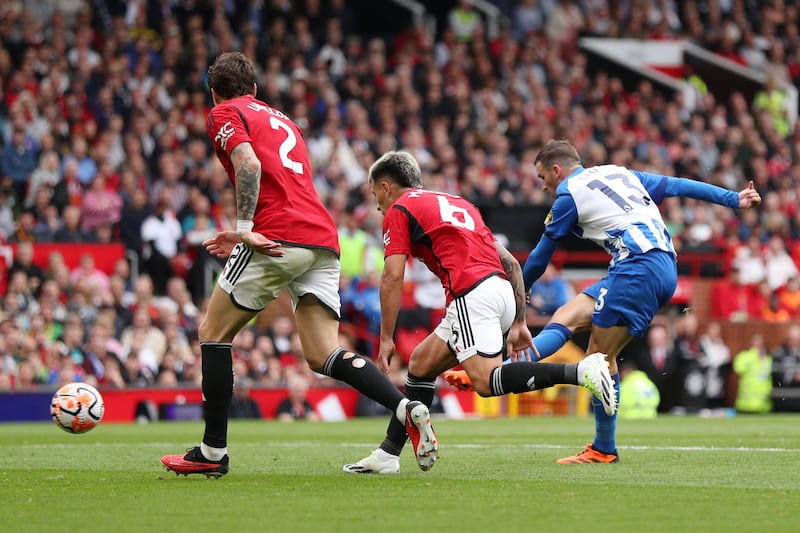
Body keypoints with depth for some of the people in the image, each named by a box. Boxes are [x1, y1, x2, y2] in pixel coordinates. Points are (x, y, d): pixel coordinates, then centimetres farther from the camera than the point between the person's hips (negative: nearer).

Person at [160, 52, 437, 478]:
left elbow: (249, 164, -12)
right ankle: (406, 408, -21)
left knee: (213, 332, 8)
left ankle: (213, 452, 8)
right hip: (323, 239, 7)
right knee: (323, 356, 2)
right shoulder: (281, 119, 32)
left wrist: (245, 230, -16)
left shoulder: (225, 115, 8)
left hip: (280, 237, -7)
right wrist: (245, 238, 34)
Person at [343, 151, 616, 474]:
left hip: (472, 295, -9)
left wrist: (386, 339, -1)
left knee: (487, 381, -20)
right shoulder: (455, 202, 31)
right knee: (420, 364, 17)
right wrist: (518, 322, 25)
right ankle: (386, 456, 18)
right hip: (501, 290, 9)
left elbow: (393, 277, -4)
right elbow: (510, 263, 26)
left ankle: (581, 371, -33)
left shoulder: (398, 211, 9)